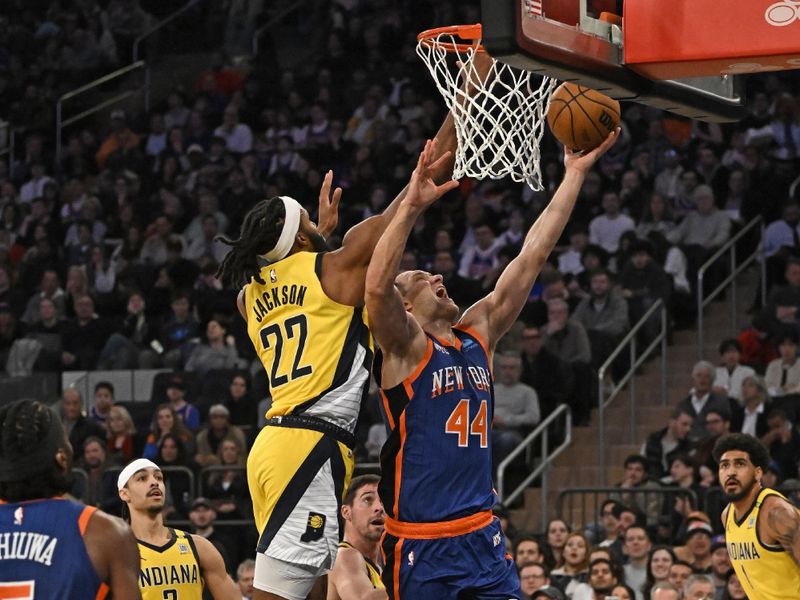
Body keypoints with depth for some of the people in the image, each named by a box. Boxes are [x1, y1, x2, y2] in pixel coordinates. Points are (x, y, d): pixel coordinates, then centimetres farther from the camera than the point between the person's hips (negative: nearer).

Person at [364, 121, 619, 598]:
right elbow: (376, 286, -24)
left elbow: (532, 256, 12)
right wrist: (412, 206, -32)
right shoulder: (405, 346, -4)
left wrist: (575, 174, 9)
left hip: (484, 540, 6)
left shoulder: (479, 334, 13)